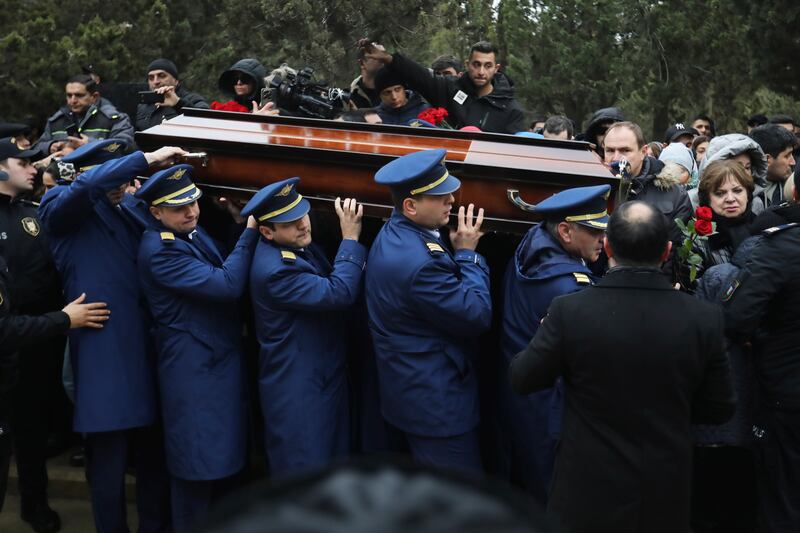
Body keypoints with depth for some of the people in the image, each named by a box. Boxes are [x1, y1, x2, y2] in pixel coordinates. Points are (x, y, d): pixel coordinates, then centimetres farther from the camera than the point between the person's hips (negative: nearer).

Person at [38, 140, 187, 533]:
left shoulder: (131, 206, 12)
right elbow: (89, 184, -26)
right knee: (109, 458, 3)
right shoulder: (58, 209, -5)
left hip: (146, 347, 5)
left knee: (154, 451, 14)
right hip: (102, 354, -5)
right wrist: (147, 159, -23)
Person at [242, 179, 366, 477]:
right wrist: (351, 239, -22)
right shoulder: (274, 270, -26)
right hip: (298, 393, -9)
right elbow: (338, 293, -29)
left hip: (325, 378, 9)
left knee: (333, 461, 21)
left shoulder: (298, 246, 2)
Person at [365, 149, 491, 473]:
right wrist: (467, 253, -14)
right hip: (436, 403, -11)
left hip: (414, 392, 11)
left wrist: (455, 250, -2)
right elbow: (477, 316, -22)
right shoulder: (417, 261, -30)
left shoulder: (396, 234, 4)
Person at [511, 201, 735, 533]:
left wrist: (548, 339, 13)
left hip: (588, 492, -2)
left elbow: (521, 380, -5)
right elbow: (719, 410, -2)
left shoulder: (571, 311, -19)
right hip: (665, 494, 2)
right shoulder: (705, 318, -14)